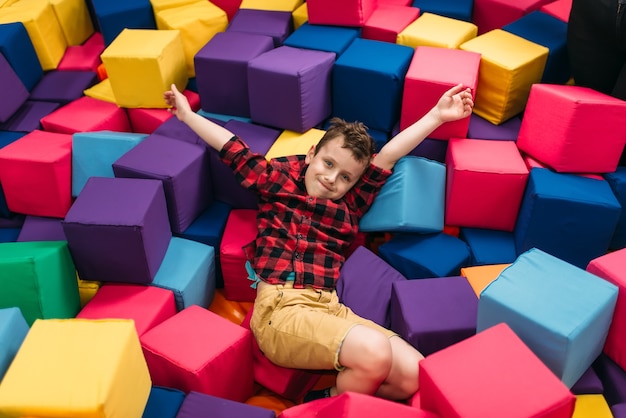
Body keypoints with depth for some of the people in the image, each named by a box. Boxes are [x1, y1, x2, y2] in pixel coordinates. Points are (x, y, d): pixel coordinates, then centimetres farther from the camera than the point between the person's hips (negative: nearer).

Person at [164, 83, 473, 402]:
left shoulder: (348, 206, 20)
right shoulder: (278, 179, 15)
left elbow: (388, 155, 18)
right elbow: (233, 149, 19)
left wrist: (437, 115, 20)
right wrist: (187, 114, 25)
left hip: (329, 308, 5)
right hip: (280, 307, -5)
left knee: (413, 375, -12)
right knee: (375, 353, -27)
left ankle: (328, 398, 7)